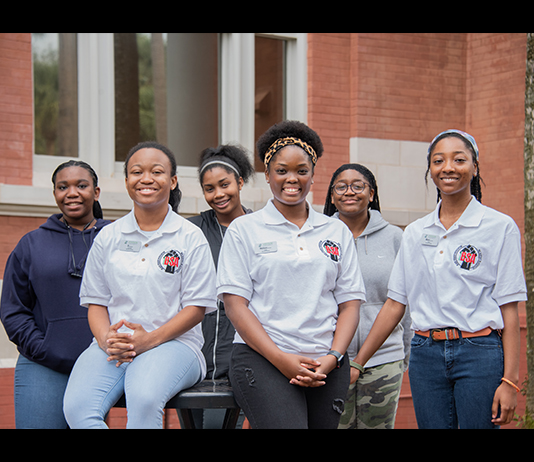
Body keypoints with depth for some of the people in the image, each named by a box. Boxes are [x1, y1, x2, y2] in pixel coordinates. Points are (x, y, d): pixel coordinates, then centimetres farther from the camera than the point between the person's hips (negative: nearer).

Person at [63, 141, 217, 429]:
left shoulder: (190, 238, 6)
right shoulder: (107, 238, 15)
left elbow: (197, 306, 1)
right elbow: (96, 302, 15)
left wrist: (151, 339, -14)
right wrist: (106, 339, -8)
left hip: (171, 342, -3)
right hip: (112, 348, 3)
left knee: (144, 399, -37)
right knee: (77, 407, -28)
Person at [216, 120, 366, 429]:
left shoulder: (337, 232, 16)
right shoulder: (244, 230, 8)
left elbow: (350, 303, 12)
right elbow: (235, 303, 0)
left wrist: (332, 358, -5)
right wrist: (281, 359, -11)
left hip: (326, 365, 3)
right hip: (261, 358, -3)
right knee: (286, 424, -24)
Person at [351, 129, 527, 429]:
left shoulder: (500, 227, -1)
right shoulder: (415, 233, 11)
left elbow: (509, 309, -4)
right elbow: (395, 305, 13)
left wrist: (510, 380, -10)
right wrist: (358, 362, 9)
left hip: (480, 352, -4)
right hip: (426, 354, 4)